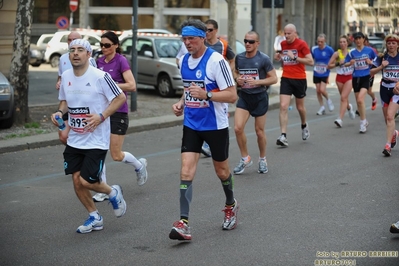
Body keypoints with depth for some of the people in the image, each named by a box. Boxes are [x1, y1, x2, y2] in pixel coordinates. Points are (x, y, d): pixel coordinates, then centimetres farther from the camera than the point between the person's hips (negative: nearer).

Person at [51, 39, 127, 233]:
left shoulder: (100, 77, -15)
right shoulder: (66, 77, 4)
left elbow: (121, 97, -9)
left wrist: (101, 116, -20)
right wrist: (60, 112, -3)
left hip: (96, 140, -6)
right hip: (74, 140, 6)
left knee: (86, 181, -10)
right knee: (76, 180, 5)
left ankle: (113, 192, 23)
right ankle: (94, 217, 25)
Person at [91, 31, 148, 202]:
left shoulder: (121, 61, -11)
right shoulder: (100, 61, 7)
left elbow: (132, 86, -19)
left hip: (118, 112, -6)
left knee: (116, 155, 0)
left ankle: (139, 165, 31)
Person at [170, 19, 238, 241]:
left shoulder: (216, 60, -17)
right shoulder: (184, 61, 4)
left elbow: (232, 95, -18)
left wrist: (206, 95, -31)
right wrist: (181, 103, 2)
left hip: (216, 125, -5)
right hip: (191, 124, 5)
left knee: (221, 170, 13)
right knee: (186, 170, -9)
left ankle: (231, 205, 42)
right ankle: (184, 224, -12)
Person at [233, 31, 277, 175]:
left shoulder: (264, 59, -10)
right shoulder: (239, 58, 2)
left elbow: (274, 78, -9)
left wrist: (257, 82, -21)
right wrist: (237, 79, -4)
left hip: (260, 97, -3)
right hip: (244, 96, 3)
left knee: (259, 131, 6)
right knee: (238, 128, -11)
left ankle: (262, 159, 28)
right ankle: (245, 158, 7)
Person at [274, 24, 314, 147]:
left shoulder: (301, 44, -10)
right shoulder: (282, 44, 5)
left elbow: (310, 61, -14)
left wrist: (295, 58, -21)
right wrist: (278, 57, 0)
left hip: (299, 79, -3)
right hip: (286, 78, 3)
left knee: (300, 106, 14)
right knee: (283, 106, -11)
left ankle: (304, 125, 45)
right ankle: (283, 136, -14)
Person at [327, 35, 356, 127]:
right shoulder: (337, 53, -3)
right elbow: (329, 66, -4)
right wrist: (338, 63, -18)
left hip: (349, 78, -2)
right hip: (340, 78, 2)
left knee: (343, 97, -13)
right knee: (344, 97, 14)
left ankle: (340, 119, -17)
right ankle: (349, 107, 50)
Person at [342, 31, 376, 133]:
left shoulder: (369, 50, -1)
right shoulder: (352, 52, 2)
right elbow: (345, 64, 8)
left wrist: (370, 62, -10)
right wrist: (350, 63, -13)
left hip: (365, 77, -3)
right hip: (356, 78, 3)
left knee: (360, 99, -19)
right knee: (358, 101, 9)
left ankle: (363, 122, -7)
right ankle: (364, 121, 26)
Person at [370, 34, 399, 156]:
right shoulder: (381, 57, 1)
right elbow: (371, 72, 3)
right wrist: (381, 67, -15)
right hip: (384, 88, 3)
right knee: (387, 118, 12)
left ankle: (388, 145, -18)